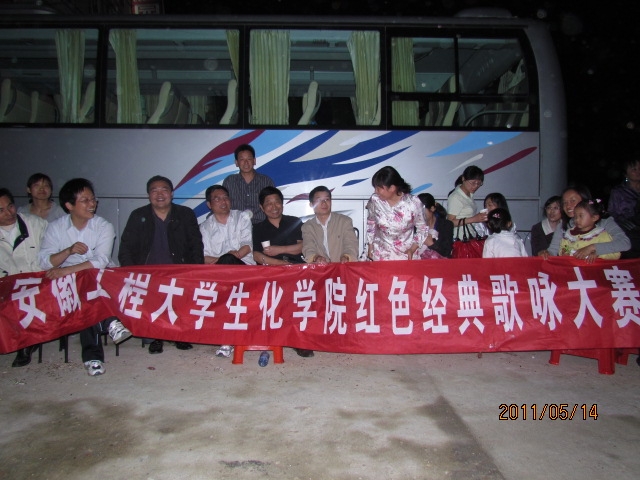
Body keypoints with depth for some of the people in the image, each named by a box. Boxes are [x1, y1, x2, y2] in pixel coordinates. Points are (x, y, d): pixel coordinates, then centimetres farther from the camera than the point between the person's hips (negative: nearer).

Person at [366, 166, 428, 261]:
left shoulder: (413, 203, -17)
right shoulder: (375, 200, -12)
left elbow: (422, 228, -3)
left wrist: (412, 249, -12)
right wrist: (370, 246, 7)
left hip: (405, 253, -1)